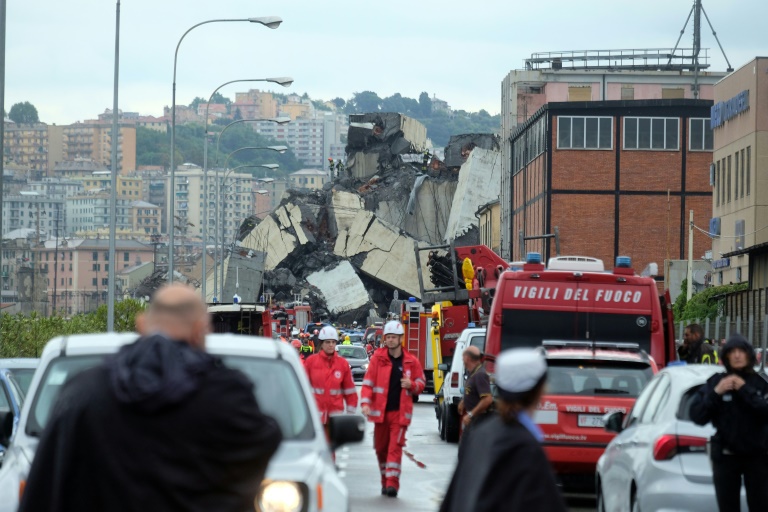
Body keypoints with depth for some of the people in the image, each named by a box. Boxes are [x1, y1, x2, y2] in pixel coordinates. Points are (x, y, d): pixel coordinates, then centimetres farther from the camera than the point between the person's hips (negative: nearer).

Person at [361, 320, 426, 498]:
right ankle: (385, 480, 27)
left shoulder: (411, 361, 2)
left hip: (400, 412, -2)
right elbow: (368, 382, -3)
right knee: (381, 448, 11)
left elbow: (421, 384, 11)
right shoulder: (378, 358, 0)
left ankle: (392, 483, -14)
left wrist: (411, 384, -12)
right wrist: (365, 403, -16)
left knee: (395, 447, -11)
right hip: (380, 410, 2)